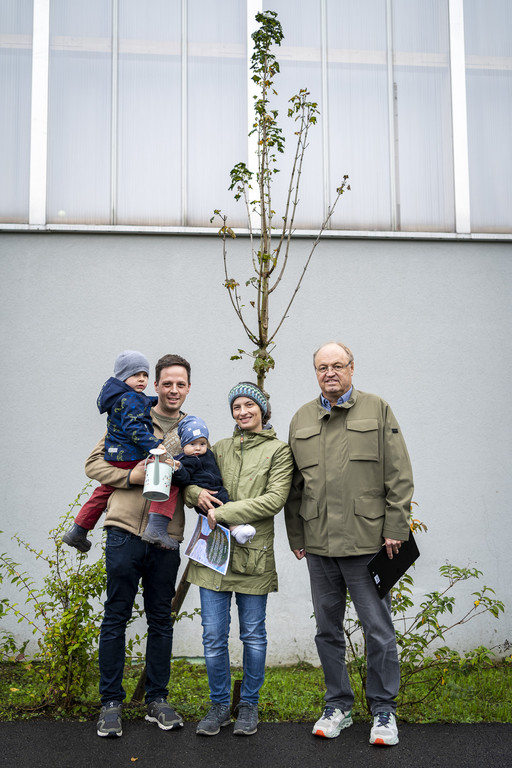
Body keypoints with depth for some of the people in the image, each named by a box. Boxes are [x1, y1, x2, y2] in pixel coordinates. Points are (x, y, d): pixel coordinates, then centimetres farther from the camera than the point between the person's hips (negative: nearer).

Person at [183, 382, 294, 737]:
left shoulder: (279, 450, 1)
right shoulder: (220, 448, 13)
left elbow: (274, 500, -11)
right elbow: (190, 485, 20)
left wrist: (223, 512, -15)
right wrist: (197, 493, -5)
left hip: (253, 554, -3)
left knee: (253, 635, 8)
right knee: (213, 636, 5)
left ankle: (249, 705, 26)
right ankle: (220, 705, 22)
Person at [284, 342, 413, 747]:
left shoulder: (378, 410, 2)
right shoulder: (301, 419, 12)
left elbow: (399, 475, -1)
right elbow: (294, 485, 15)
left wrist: (395, 528, -7)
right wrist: (296, 536, 11)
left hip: (367, 541, -3)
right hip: (319, 545, 4)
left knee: (379, 629, 2)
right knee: (328, 629, 12)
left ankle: (384, 710, 19)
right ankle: (338, 706, 27)